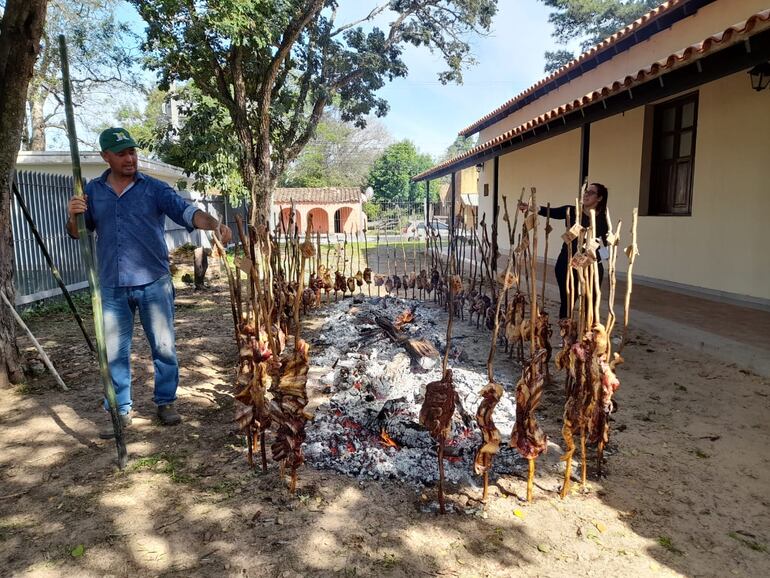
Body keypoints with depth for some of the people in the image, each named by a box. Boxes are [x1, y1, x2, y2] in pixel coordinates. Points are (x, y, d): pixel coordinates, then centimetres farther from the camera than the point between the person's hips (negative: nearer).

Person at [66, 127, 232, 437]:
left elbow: (186, 211, -16)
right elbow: (77, 234, 11)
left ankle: (165, 402, 23)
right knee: (115, 353, 9)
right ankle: (120, 411, 23)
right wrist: (73, 216, -12)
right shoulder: (93, 191, 7)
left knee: (164, 347, 6)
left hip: (153, 283, -2)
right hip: (112, 288, 2)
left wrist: (214, 224, -36)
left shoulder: (154, 188, -1)